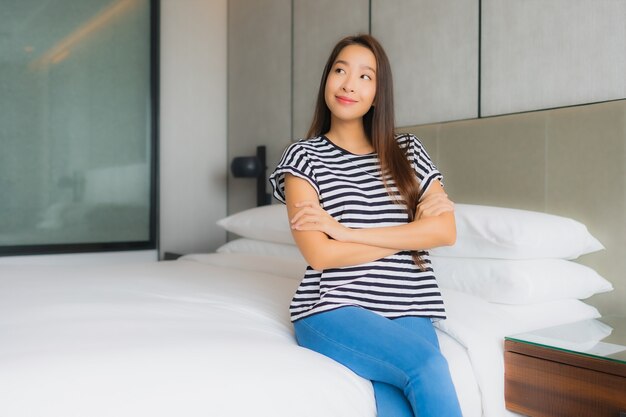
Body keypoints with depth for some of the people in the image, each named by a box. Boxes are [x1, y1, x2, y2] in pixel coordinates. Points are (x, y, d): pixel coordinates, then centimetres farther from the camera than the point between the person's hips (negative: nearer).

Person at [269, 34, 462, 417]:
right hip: (334, 310, -2)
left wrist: (346, 231, -10)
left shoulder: (408, 151, 12)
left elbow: (446, 231, -3)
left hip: (409, 310, 3)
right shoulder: (304, 156, 2)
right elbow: (320, 255, -9)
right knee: (429, 368, -26)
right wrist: (413, 229, -5)